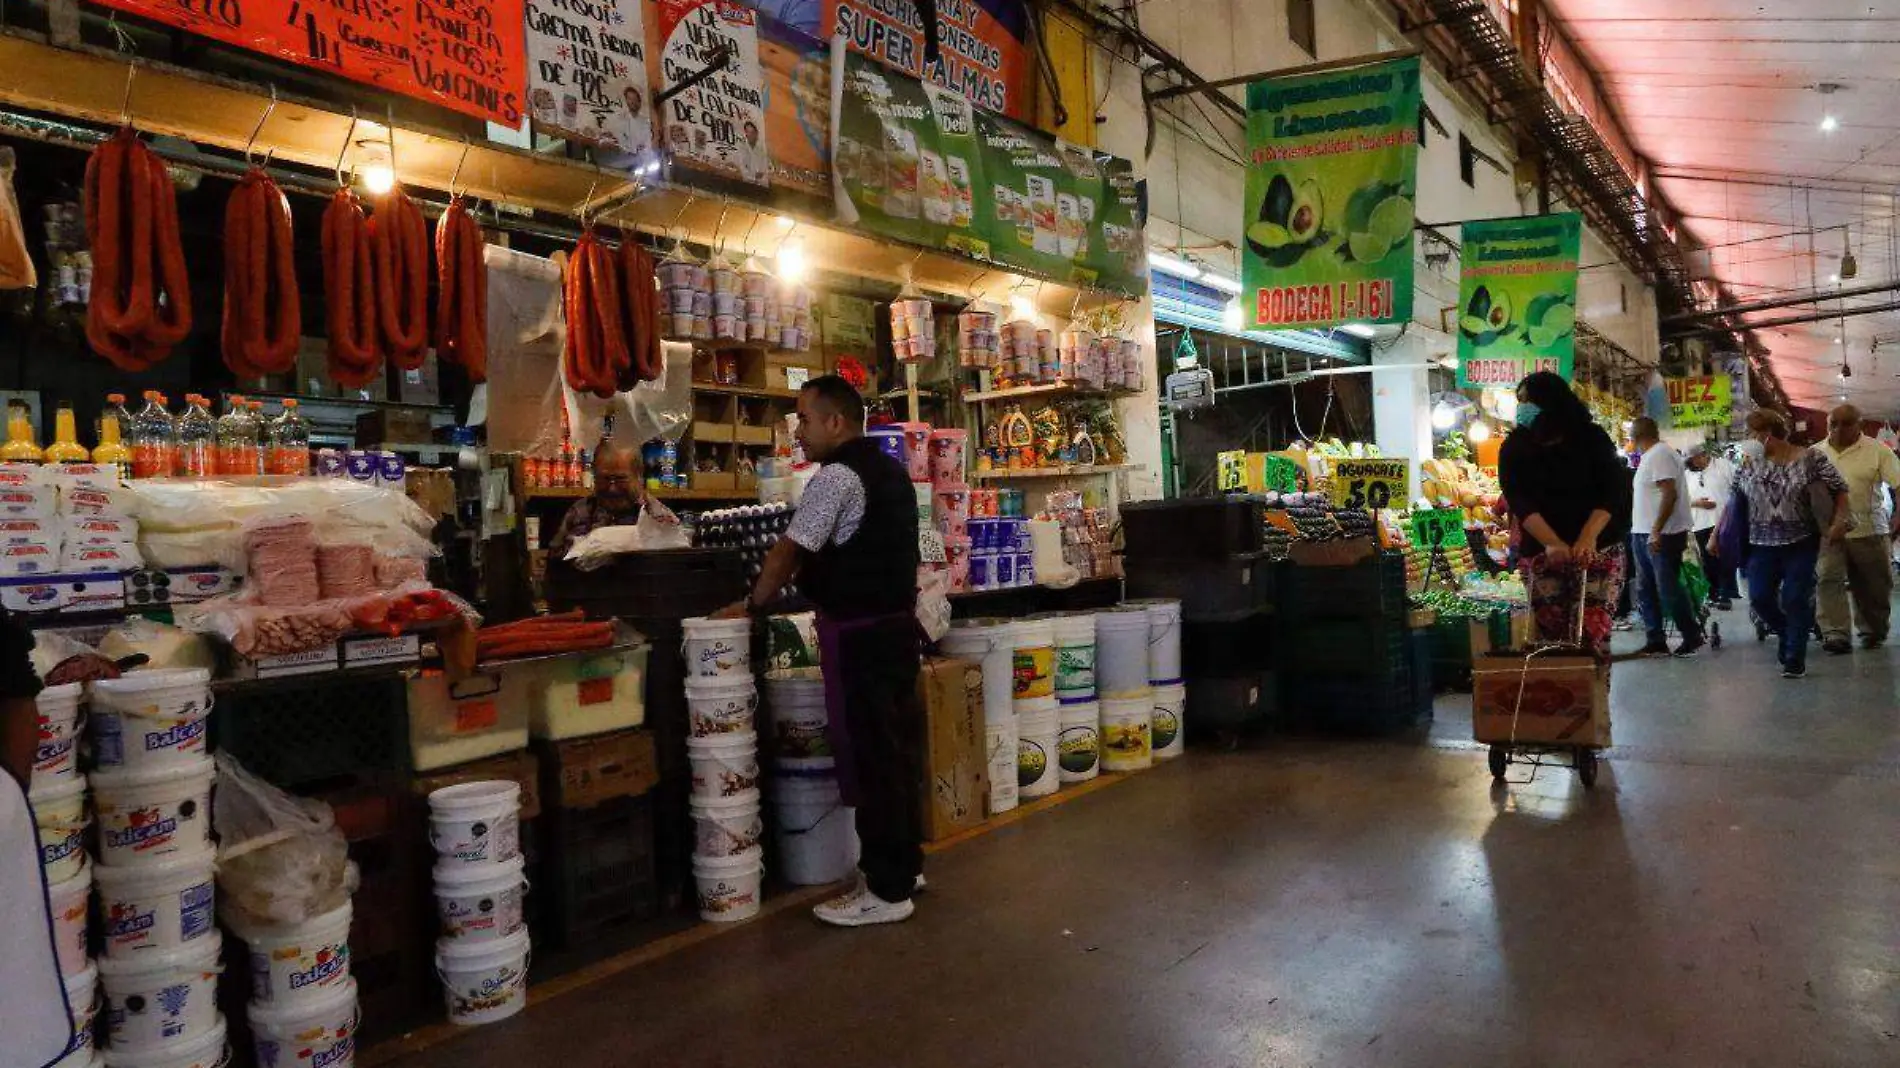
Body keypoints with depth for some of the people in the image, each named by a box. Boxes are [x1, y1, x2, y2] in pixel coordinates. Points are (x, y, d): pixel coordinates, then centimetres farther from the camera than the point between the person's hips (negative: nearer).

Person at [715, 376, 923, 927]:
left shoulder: (836, 477, -15)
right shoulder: (893, 470, 13)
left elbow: (789, 552, -13)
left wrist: (751, 606, 0)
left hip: (857, 634, -9)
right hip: (900, 623, 9)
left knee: (868, 756, -2)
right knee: (899, 745, 16)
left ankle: (886, 891, 7)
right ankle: (905, 863, 28)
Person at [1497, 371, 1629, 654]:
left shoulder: (1592, 438, 4)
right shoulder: (1514, 448, 5)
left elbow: (1611, 491, -6)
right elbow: (1519, 501, -8)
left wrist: (1588, 537, -23)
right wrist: (1552, 543, -23)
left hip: (1596, 548, -1)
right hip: (1541, 553, 1)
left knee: (1592, 634, -9)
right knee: (1551, 636, -3)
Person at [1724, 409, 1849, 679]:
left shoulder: (1812, 458, -5)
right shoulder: (1751, 464, 4)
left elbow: (1840, 489, 0)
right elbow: (1734, 502, 10)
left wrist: (1839, 521, -15)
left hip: (1801, 543, -3)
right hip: (1763, 544, 3)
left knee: (1795, 600, -5)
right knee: (1759, 598, -3)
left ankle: (1795, 659, 8)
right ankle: (1789, 634, 27)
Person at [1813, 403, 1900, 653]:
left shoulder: (1877, 451, -2)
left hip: (1869, 531, -1)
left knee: (1873, 585, 10)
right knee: (1829, 579, -10)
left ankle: (1872, 631, 26)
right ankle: (1836, 635, -11)